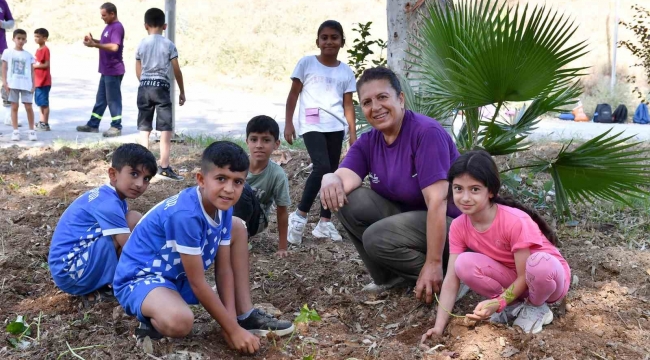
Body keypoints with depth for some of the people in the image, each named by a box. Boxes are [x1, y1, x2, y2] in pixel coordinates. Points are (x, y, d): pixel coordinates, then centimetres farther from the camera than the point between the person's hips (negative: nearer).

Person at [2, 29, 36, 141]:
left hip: (26, 85, 0)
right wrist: (4, 82, -4)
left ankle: (32, 130, 9)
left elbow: (32, 71, 7)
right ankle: (15, 131, 9)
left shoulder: (28, 55, 7)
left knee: (28, 107, -1)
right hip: (13, 84, 0)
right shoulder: (8, 52, 4)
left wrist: (33, 85, 0)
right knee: (14, 107, 4)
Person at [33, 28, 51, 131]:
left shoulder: (45, 49, -13)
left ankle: (45, 124, -1)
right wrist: (33, 65, 5)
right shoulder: (38, 50, 15)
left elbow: (46, 65, -18)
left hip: (44, 81, -9)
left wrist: (35, 66, -13)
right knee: (40, 102, 13)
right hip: (38, 81, 9)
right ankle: (42, 122, 20)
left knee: (44, 103, -5)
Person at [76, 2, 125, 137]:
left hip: (114, 71, -10)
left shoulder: (117, 27, -16)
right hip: (106, 70, 10)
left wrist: (94, 45, -26)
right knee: (101, 99, 14)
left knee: (113, 99, -2)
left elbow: (114, 46, -29)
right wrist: (94, 40, 6)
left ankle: (116, 127, 6)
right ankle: (93, 125, 21)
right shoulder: (109, 26, 14)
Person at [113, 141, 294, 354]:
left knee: (238, 227, 8)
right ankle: (153, 318, -3)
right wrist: (233, 330, -20)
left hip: (180, 276, 9)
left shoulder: (223, 208, -5)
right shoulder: (186, 215, -31)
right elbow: (197, 283, -25)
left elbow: (224, 269, -1)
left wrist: (233, 320, -10)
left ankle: (245, 316, 8)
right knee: (180, 322, -41)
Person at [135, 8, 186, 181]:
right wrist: (182, 91, 8)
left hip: (144, 88, 4)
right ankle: (164, 167, -6)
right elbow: (177, 71, -2)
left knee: (144, 128, 10)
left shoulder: (142, 44, 6)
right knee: (166, 128, -2)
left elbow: (138, 72, 10)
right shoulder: (168, 44, -2)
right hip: (161, 87, -4)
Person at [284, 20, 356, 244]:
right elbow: (293, 94, 3)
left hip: (335, 127, 4)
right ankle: (300, 214, -6)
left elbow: (348, 105, 11)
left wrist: (353, 134, 6)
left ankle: (325, 222, 16)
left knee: (332, 172, 6)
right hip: (311, 125, -4)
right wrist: (288, 123, -3)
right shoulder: (306, 63, 2)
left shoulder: (346, 72, 10)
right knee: (322, 168, -20)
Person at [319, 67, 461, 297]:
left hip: (448, 223, -7)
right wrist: (331, 181, -45)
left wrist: (434, 263, -30)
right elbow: (344, 177, -18)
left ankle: (446, 278, -7)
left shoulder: (426, 132, -21)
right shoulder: (367, 143, 0)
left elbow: (437, 202, -27)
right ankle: (388, 277, 1)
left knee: (377, 237, -29)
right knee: (348, 201, -14)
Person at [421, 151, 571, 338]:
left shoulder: (515, 221, -30)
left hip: (548, 275, -4)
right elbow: (451, 279, -16)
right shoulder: (458, 227, -15)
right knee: (464, 264, -23)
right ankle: (515, 304, -1)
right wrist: (439, 326, -24)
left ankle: (536, 306, -5)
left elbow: (525, 277, -24)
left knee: (539, 263, -40)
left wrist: (497, 303, -38)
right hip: (513, 280, 4)